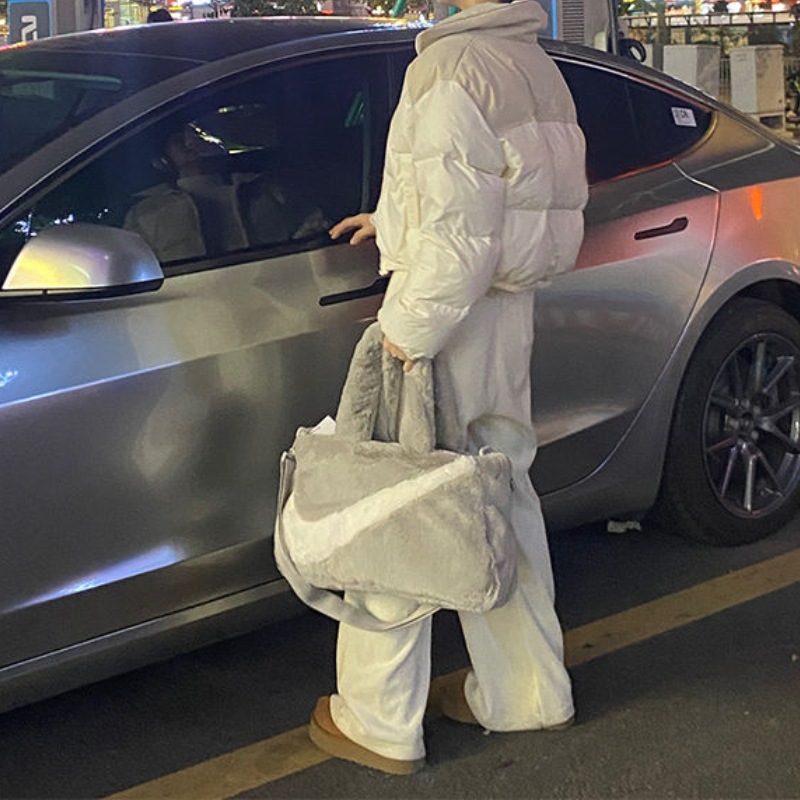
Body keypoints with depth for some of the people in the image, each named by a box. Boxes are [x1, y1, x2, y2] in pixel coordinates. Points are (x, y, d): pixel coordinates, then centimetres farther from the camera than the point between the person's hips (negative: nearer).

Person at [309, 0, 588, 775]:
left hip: (445, 322, -9)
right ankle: (529, 692, 30)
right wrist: (394, 220, 23)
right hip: (508, 316, 9)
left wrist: (409, 329, -20)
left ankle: (379, 724, 12)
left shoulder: (449, 69, -19)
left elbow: (459, 235, -24)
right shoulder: (537, 68, 9)